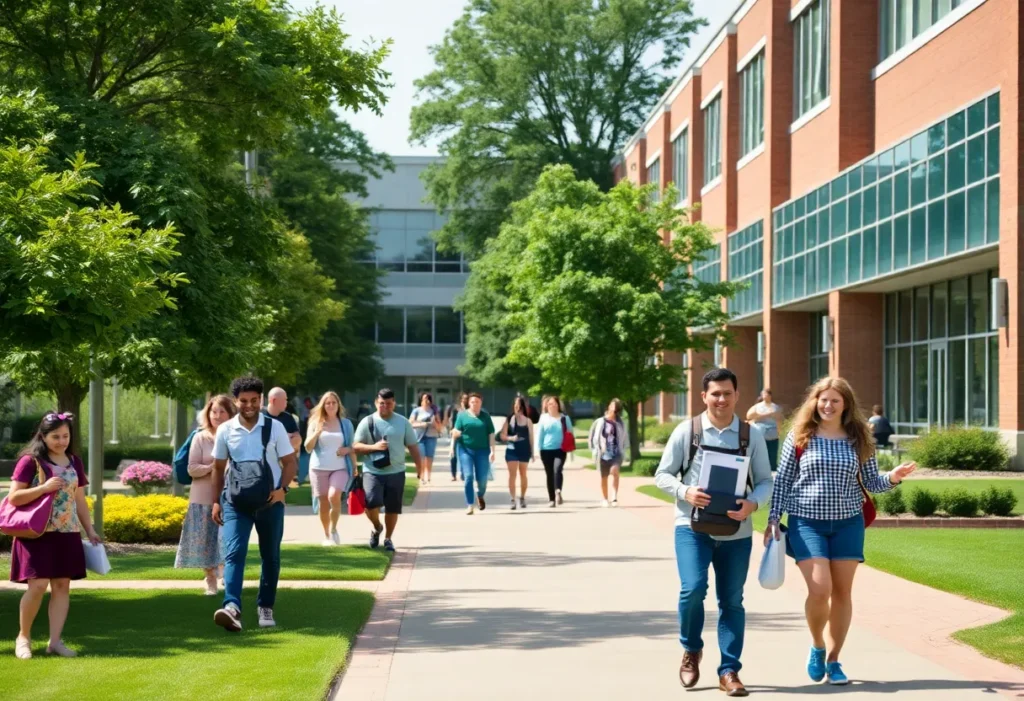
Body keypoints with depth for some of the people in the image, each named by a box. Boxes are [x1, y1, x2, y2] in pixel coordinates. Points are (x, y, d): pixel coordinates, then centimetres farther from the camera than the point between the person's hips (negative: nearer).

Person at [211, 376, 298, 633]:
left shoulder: (275, 427, -3)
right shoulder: (225, 430, 1)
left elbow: (290, 462, 0)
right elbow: (218, 467, 10)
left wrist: (282, 488, -16)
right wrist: (216, 500, 5)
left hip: (269, 501, 0)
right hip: (236, 501, 0)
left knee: (270, 557, 9)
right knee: (233, 553, -17)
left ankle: (265, 607, 24)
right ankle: (232, 607, -30)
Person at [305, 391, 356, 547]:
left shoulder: (346, 423, 8)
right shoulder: (315, 423, 4)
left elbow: (352, 446, 16)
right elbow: (308, 447, 0)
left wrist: (347, 449, -3)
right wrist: (317, 433, -15)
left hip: (340, 468, -1)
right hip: (319, 468, 1)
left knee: (334, 496, -24)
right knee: (323, 503, 3)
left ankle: (334, 529, -5)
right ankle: (326, 535, 19)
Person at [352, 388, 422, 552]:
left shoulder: (403, 422, 5)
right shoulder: (367, 422, 0)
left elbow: (413, 446, 9)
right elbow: (356, 446, -2)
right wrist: (374, 447, -18)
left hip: (396, 472, 2)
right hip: (372, 471, -2)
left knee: (393, 508, 6)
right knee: (371, 503, -19)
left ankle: (388, 539, 25)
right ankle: (377, 527, 12)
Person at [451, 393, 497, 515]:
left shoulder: (485, 416, 5)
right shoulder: (462, 415, 4)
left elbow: (491, 434, 4)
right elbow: (456, 432, 2)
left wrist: (492, 451, -4)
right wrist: (455, 433, -22)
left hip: (482, 450, 1)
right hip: (466, 449, -1)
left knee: (482, 478, 1)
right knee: (468, 476, -9)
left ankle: (480, 496, 34)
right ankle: (469, 505, -4)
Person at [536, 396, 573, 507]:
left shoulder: (564, 418, 4)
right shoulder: (544, 418, 5)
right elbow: (539, 435, 7)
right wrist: (538, 450, 2)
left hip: (560, 450, -2)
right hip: (546, 450, 2)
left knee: (557, 469, -25)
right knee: (549, 474, 5)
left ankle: (558, 491, -35)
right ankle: (552, 499, 10)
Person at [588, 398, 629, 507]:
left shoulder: (620, 424, 3)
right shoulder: (600, 422, 1)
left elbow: (625, 438, 14)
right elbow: (593, 437, 7)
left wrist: (623, 450, 5)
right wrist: (595, 450, 0)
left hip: (616, 453, -1)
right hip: (603, 454, 1)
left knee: (614, 471, -27)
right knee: (604, 477, 10)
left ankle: (615, 497, -27)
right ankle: (604, 499, 27)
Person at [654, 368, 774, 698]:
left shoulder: (752, 435, 4)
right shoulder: (687, 431, 0)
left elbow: (765, 481, 6)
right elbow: (662, 474, 3)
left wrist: (752, 504, -15)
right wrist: (685, 492, -17)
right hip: (693, 526, -2)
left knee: (732, 600, 4)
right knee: (693, 589, -15)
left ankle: (729, 671, 14)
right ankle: (691, 651, 12)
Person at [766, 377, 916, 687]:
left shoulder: (858, 439, 4)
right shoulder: (799, 437, -1)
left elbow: (871, 482, 6)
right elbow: (782, 481, 2)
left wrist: (893, 477, -14)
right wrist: (773, 518, -3)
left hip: (848, 523, 2)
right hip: (806, 522, -2)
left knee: (842, 592, 6)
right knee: (819, 590, -15)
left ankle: (833, 659, 19)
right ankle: (817, 646, 13)